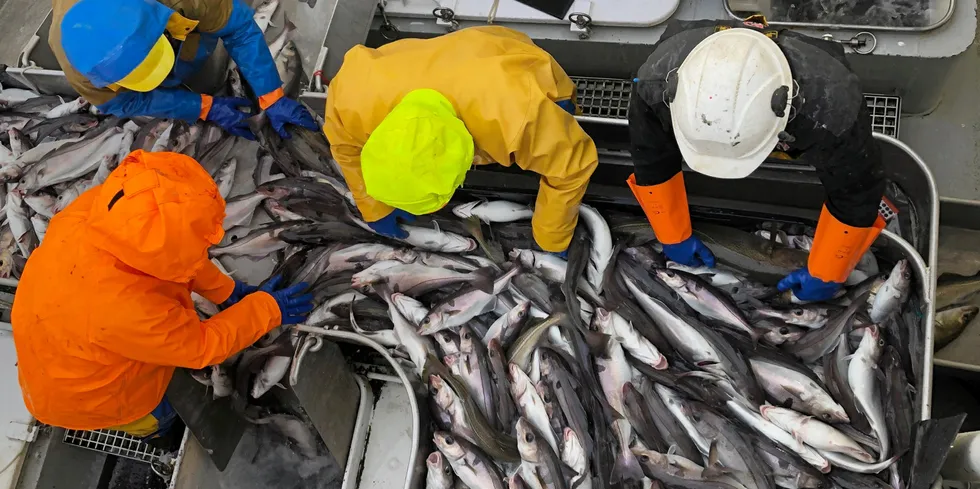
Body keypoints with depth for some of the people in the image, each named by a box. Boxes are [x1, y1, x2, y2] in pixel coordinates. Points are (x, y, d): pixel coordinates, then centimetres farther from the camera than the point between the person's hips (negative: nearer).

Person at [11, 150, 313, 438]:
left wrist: (225, 290, -3)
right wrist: (268, 308, -15)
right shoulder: (124, 310, -46)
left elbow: (171, 254, -9)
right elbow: (202, 345, -26)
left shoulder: (96, 207, -29)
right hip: (79, 395, -5)